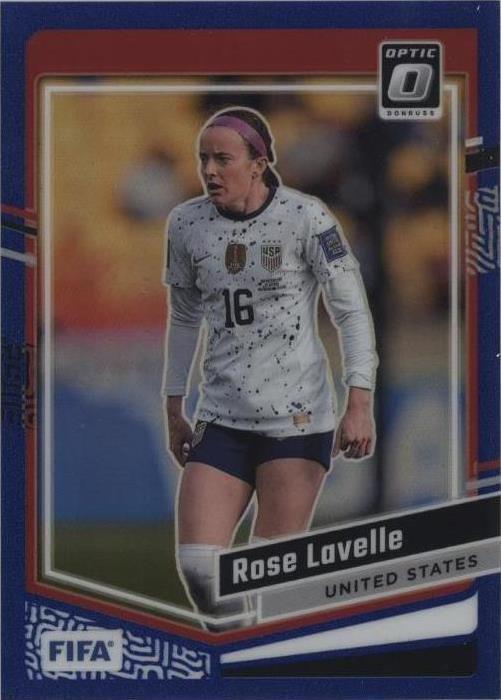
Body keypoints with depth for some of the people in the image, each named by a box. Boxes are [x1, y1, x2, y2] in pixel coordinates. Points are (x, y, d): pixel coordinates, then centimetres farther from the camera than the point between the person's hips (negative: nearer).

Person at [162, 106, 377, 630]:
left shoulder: (305, 218, -7)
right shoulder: (185, 224, 5)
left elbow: (352, 311, -6)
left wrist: (359, 405, -15)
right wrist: (173, 411, 19)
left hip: (297, 416, -4)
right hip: (222, 420, 4)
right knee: (197, 564, -7)